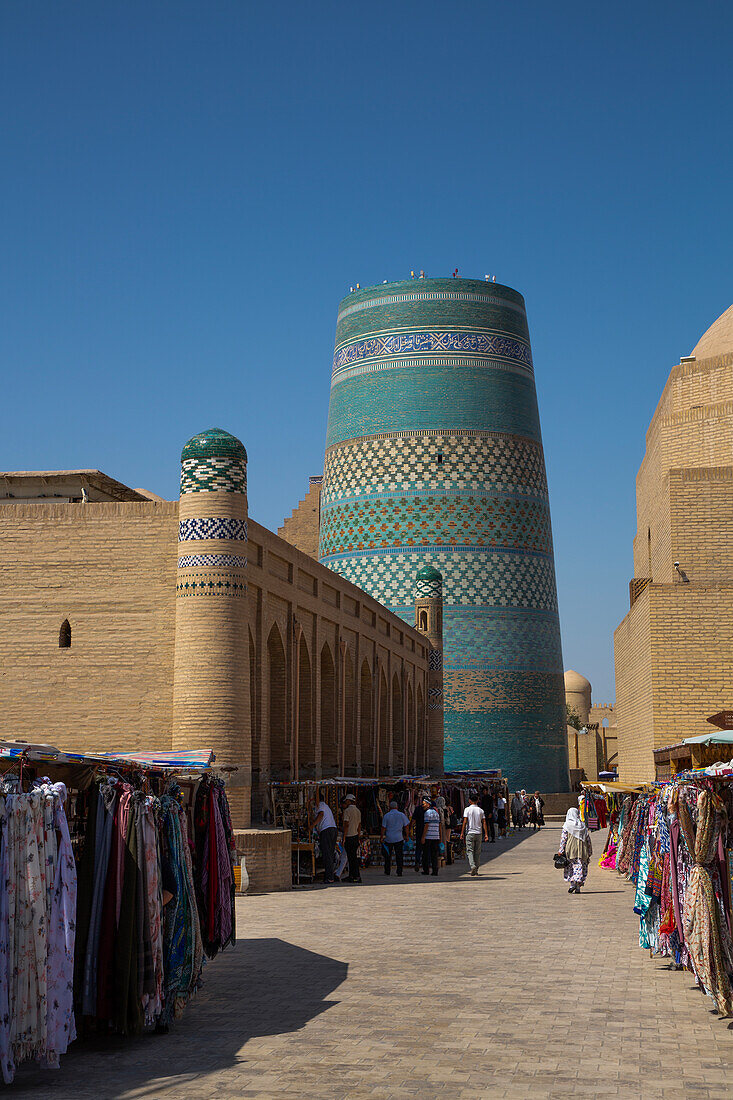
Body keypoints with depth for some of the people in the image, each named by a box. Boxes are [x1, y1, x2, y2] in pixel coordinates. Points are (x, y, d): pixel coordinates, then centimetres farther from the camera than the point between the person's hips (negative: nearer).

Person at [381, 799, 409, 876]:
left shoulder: (386, 816, -5)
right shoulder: (401, 815, 0)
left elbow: (383, 827, -6)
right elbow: (406, 826, 3)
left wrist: (382, 837, 1)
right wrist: (406, 835, 12)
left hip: (388, 838, -1)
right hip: (399, 838, 1)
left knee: (388, 855, 13)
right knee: (399, 856, 3)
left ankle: (387, 871, 21)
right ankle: (399, 873, -1)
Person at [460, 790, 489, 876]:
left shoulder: (467, 809, -4)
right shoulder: (481, 810, 5)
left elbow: (465, 822, -9)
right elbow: (484, 822, 2)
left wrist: (462, 833, -4)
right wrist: (486, 834, 4)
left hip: (470, 833, -3)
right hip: (478, 833, 3)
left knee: (470, 851, 0)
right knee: (477, 852, 10)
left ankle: (472, 866, -21)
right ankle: (476, 870, 12)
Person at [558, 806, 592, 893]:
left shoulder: (567, 825, -2)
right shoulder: (583, 825, 6)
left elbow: (563, 839, -6)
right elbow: (588, 840, 7)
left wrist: (561, 850, -2)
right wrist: (589, 852, 14)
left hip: (571, 851, -2)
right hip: (582, 851, 2)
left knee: (570, 867, 9)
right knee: (580, 867, 5)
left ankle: (572, 883, -8)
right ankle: (578, 887, 2)